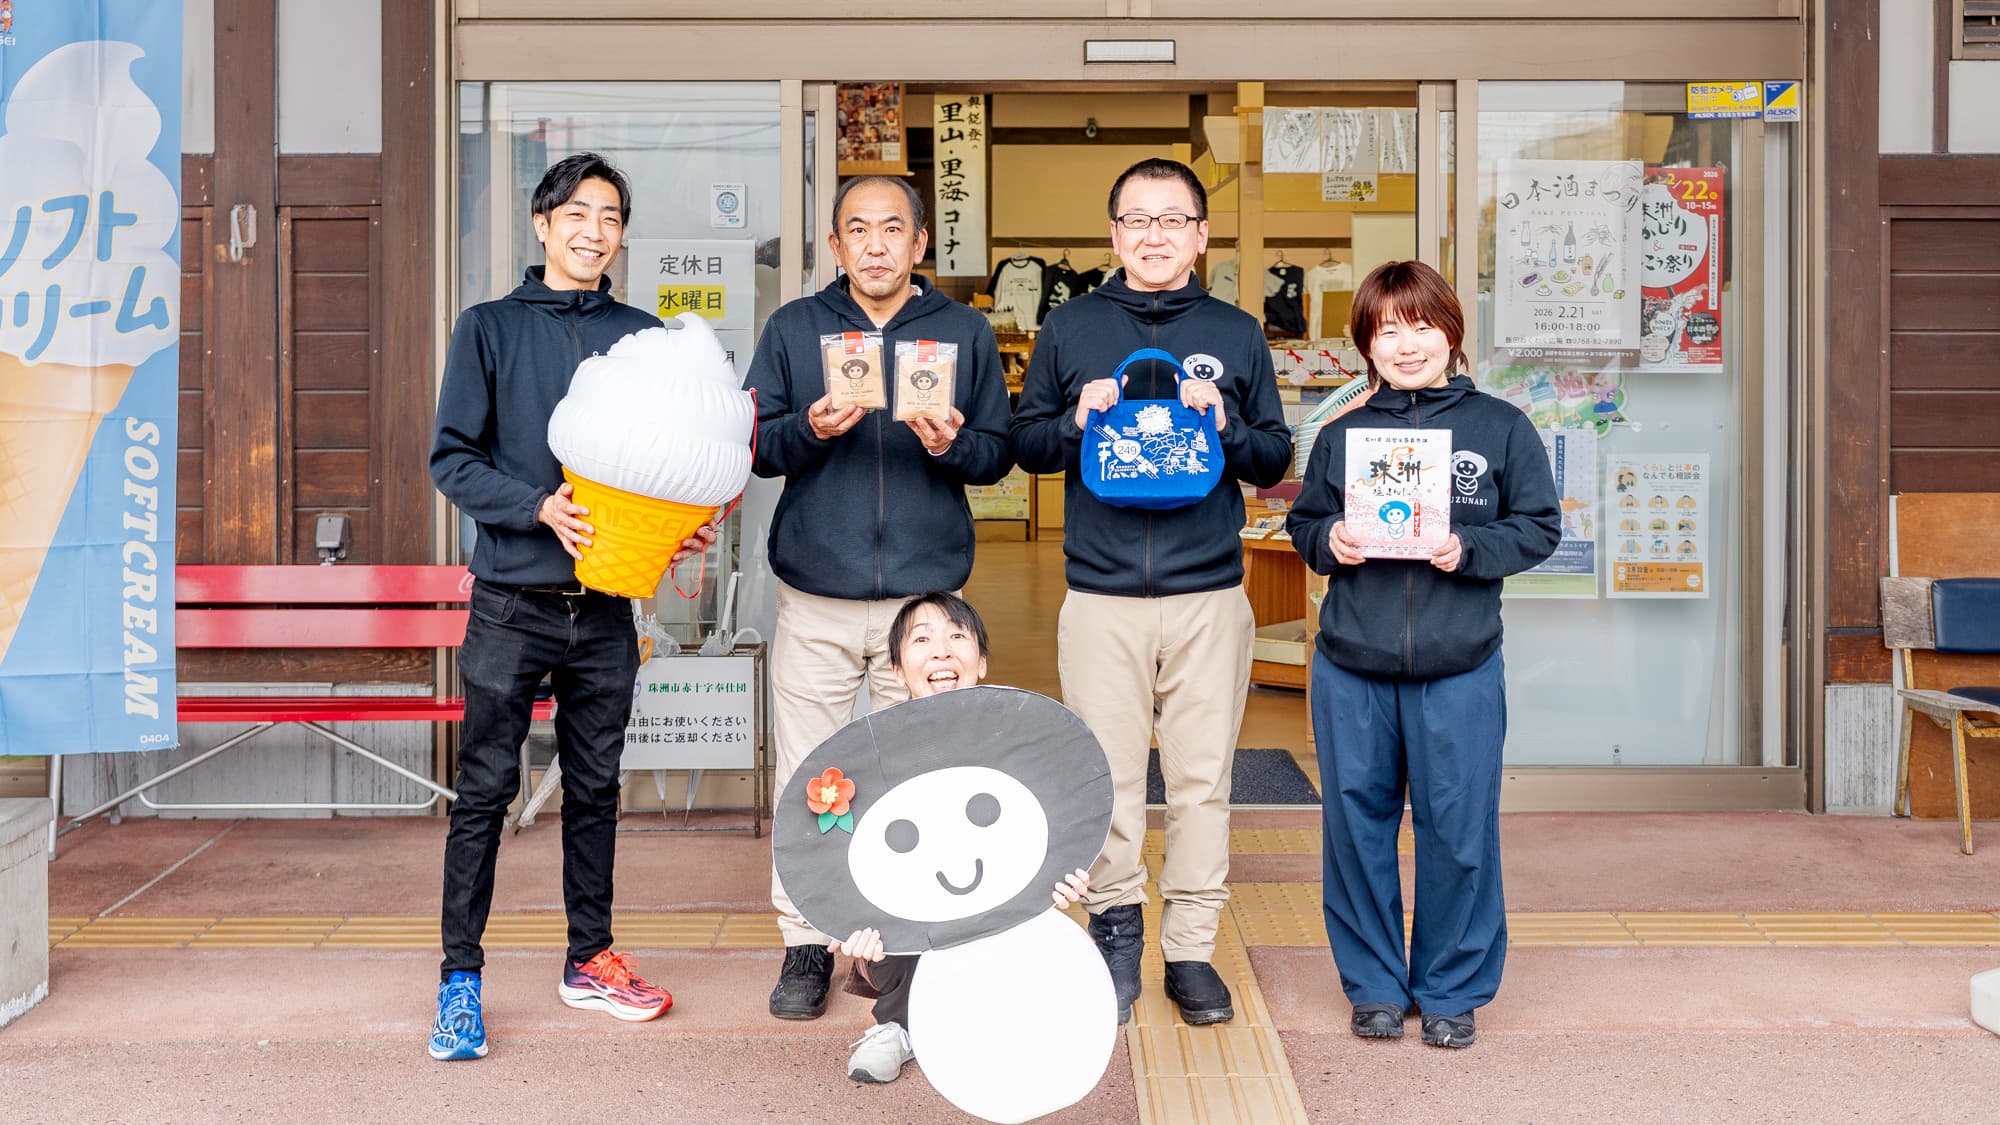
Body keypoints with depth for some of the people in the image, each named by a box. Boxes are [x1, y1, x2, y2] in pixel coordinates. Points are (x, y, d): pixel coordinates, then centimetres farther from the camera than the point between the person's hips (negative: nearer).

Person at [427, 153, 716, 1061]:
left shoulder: (643, 337, 9)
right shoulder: (490, 328, 3)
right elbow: (453, 460, -3)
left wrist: (684, 525, -8)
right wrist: (540, 508, -19)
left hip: (606, 604, 3)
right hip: (511, 600, -2)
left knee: (595, 789, 12)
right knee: (485, 791, 1)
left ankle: (591, 960, 24)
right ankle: (460, 977, 11)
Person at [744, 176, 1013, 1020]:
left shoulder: (963, 332, 8)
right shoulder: (794, 328, 8)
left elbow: (998, 451, 7)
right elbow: (752, 444, 4)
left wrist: (950, 446, -14)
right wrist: (811, 430, -15)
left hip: (924, 593, 0)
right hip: (816, 598, 0)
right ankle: (806, 943, 17)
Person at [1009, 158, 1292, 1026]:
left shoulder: (1236, 334, 10)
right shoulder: (1071, 327, 9)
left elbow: (1274, 462, 12)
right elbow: (1023, 444, 11)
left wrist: (1225, 426, -7)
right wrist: (1077, 420, -8)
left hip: (1209, 596, 1)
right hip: (1101, 597, 0)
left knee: (1202, 778, 4)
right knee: (1107, 777, 2)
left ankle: (1191, 948, 16)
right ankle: (1116, 926, 20)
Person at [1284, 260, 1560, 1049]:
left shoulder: (1501, 428, 3)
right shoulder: (1340, 435, 9)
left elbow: (1538, 528, 3)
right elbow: (1303, 524, 15)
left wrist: (1469, 549, -13)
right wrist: (1329, 541, -7)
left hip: (1459, 668, -2)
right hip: (1351, 667, 2)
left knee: (1458, 830, 3)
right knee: (1358, 824, 8)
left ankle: (1451, 990, 21)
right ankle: (1374, 985, 24)